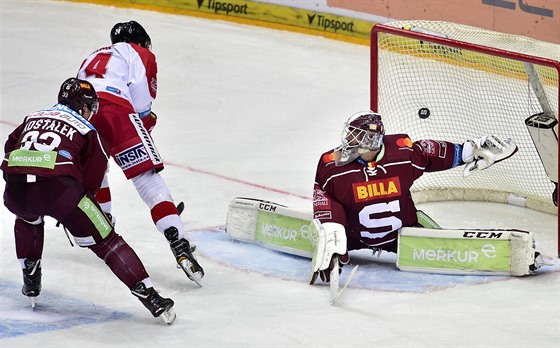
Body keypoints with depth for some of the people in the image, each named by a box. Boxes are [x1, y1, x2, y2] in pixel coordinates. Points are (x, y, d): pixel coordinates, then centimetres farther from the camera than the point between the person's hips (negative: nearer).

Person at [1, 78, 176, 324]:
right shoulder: (86, 130, 17)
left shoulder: (33, 118, 29)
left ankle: (30, 281, 34)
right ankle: (148, 295, -1)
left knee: (28, 218, 41)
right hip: (58, 187, -4)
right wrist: (70, 209, 28)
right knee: (105, 241, 6)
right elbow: (92, 179, 13)